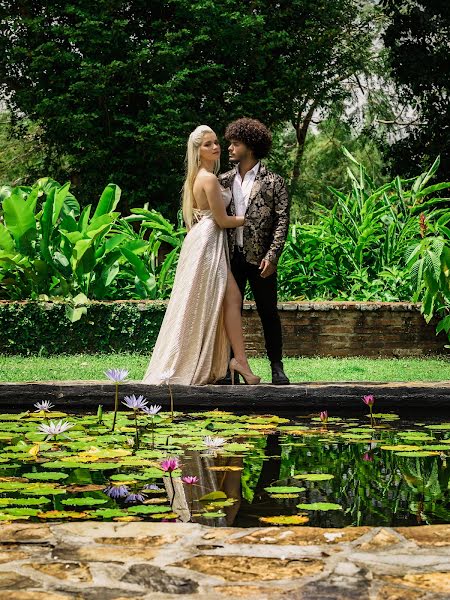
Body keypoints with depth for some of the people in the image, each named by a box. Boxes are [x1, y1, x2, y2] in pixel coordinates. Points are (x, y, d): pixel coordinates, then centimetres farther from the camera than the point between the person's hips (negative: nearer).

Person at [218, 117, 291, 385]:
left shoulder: (273, 182, -2)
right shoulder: (224, 180, 11)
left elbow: (282, 220, -7)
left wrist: (272, 256, -15)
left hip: (260, 259, -4)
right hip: (231, 257, 4)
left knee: (268, 313, 3)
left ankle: (277, 367, 10)